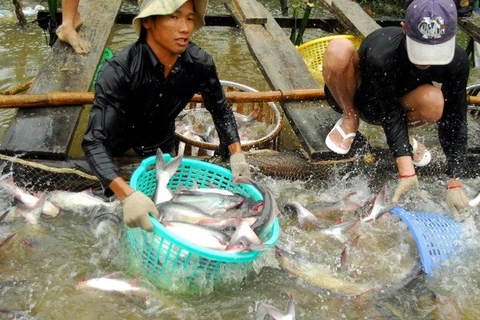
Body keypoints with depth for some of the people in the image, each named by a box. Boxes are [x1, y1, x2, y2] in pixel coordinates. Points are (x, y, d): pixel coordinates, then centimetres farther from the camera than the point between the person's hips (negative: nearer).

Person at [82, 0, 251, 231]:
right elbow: (95, 142, -44)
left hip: (160, 136, 3)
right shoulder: (119, 71, -39)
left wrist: (236, 153, -21)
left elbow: (220, 109, -8)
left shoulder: (200, 63, -27)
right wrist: (128, 195, -58)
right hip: (118, 135, -3)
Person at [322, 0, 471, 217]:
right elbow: (391, 115, -33)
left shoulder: (457, 61, -26)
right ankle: (350, 121, -11)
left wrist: (455, 183, -25)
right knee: (339, 49, -36)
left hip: (398, 100, 3)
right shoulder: (381, 55, -38)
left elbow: (454, 120, -22)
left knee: (434, 102, -34)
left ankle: (402, 132, 1)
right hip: (351, 96, -2)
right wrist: (407, 173, -40)